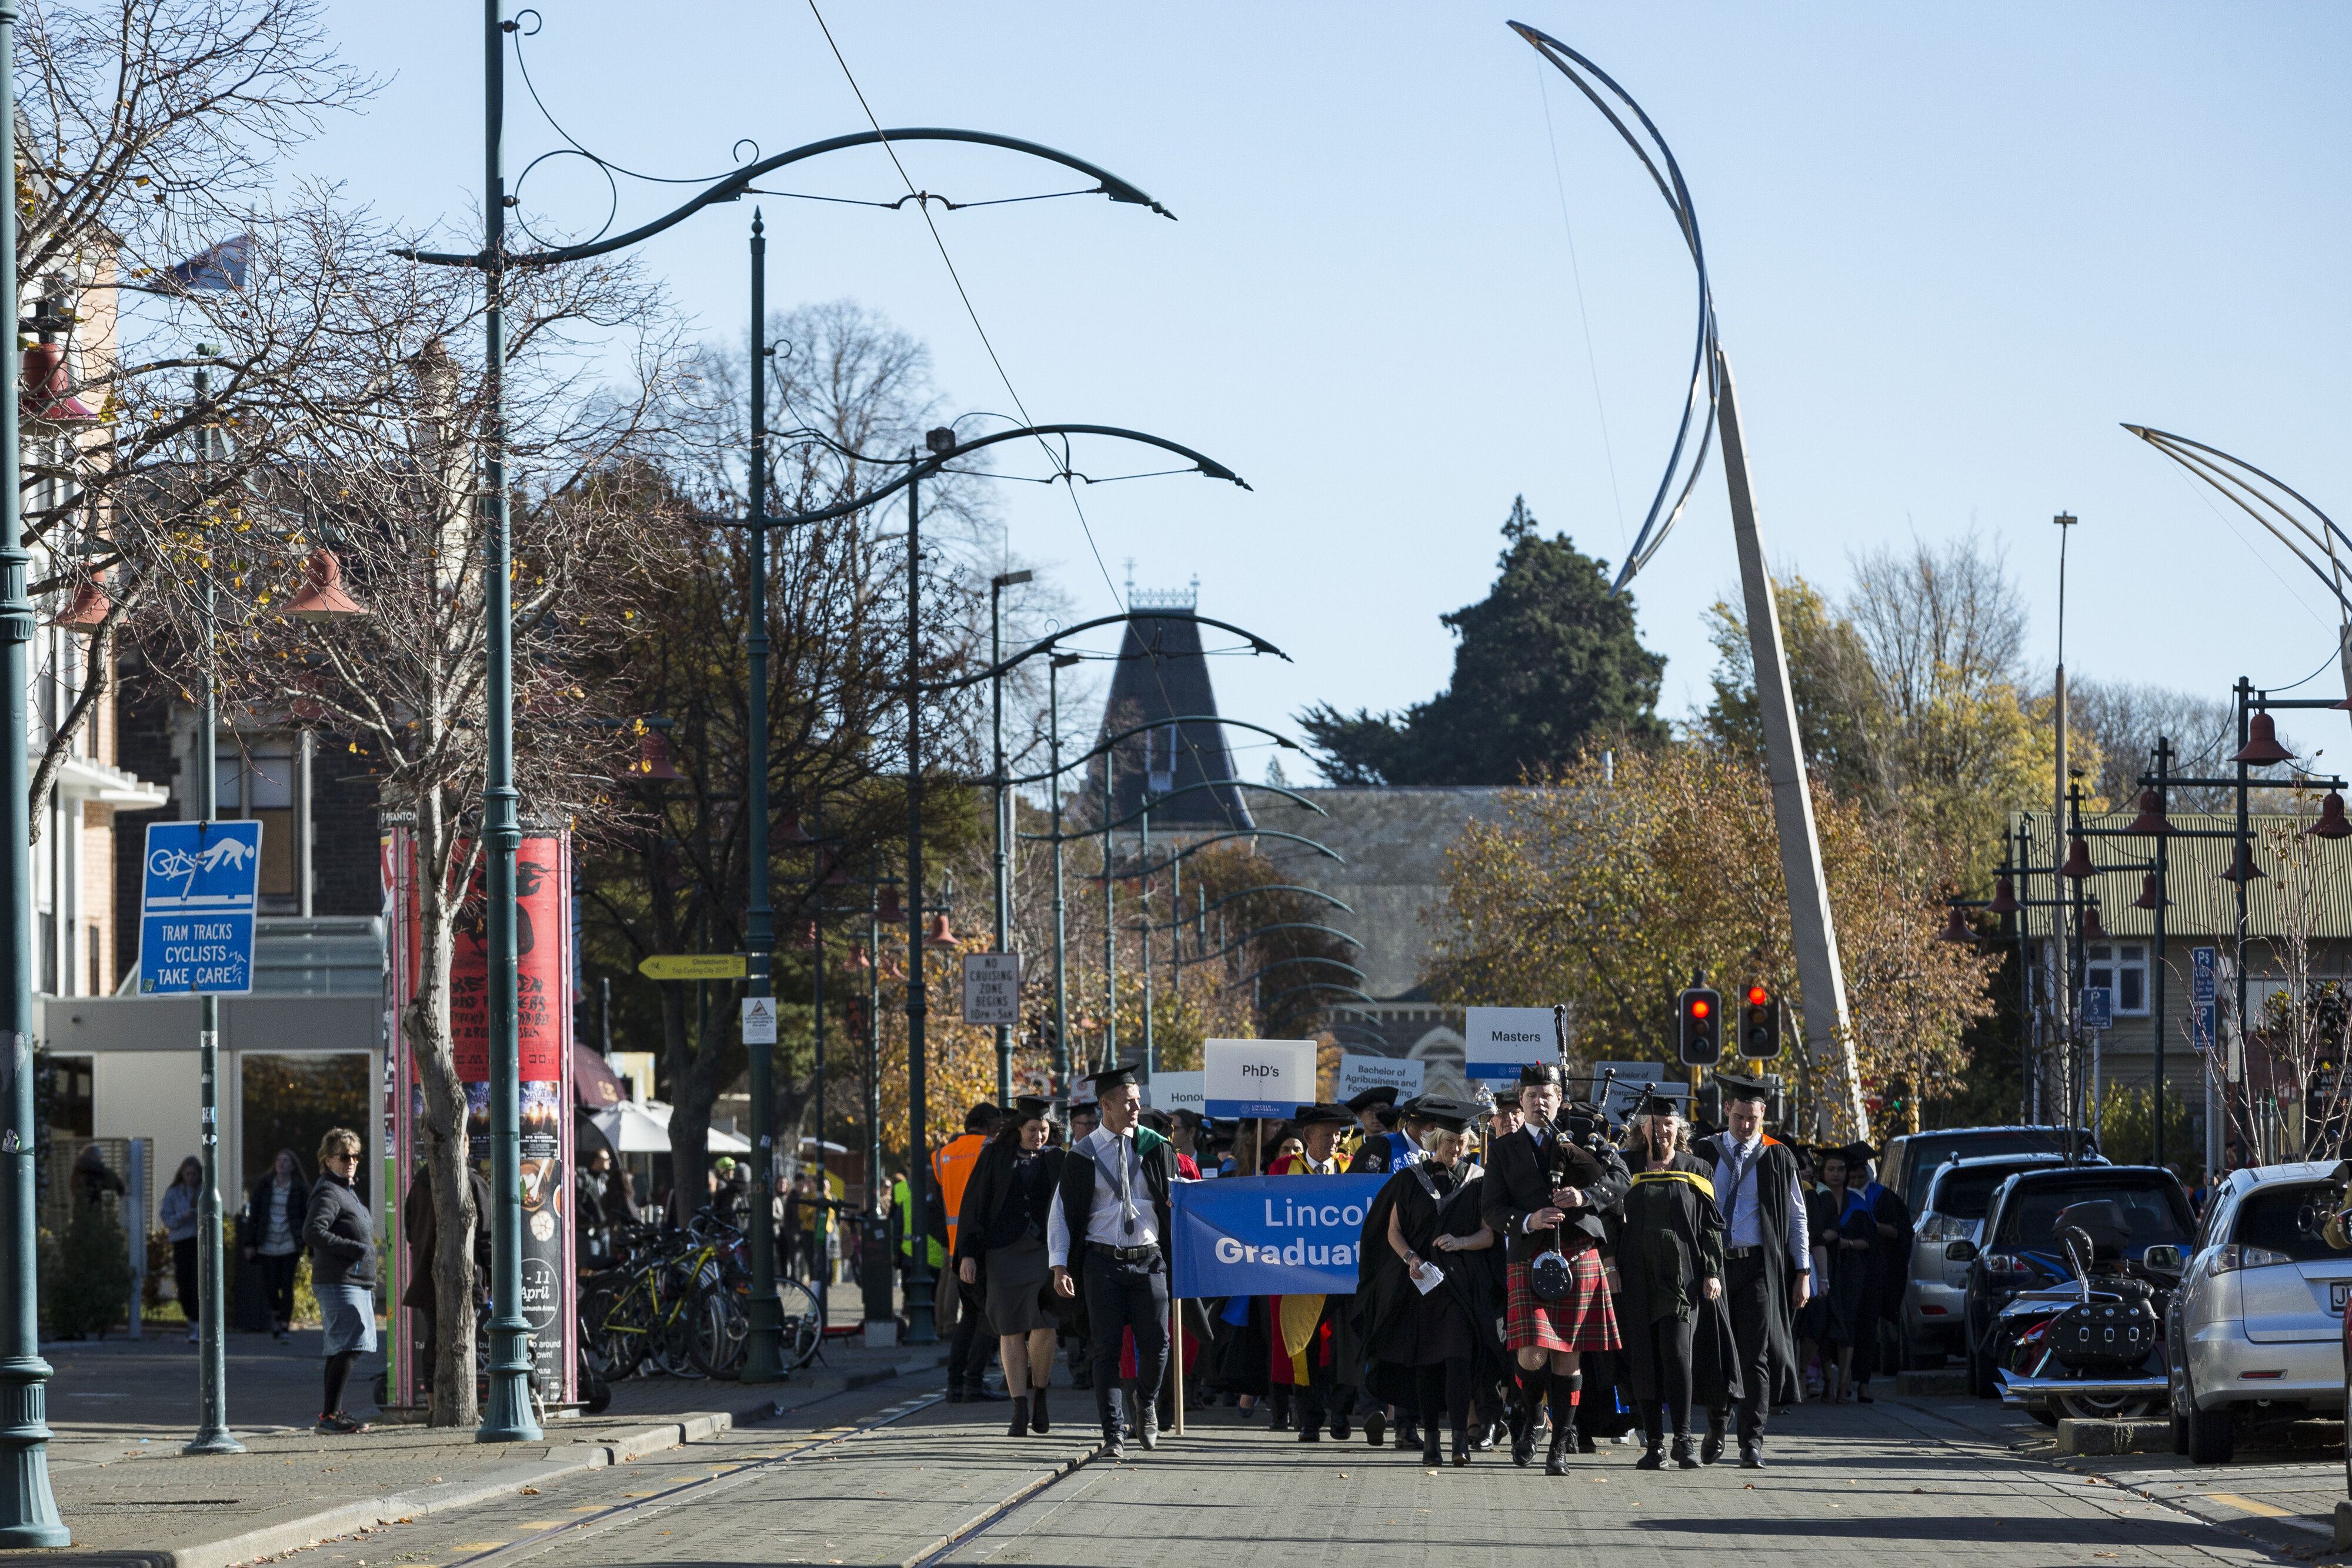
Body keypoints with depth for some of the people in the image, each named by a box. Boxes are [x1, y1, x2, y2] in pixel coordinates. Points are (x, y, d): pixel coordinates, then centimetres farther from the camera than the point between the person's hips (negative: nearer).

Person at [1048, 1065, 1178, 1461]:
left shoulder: (1155, 1148, 5)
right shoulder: (1083, 1156, 2)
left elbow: (1175, 1198, 8)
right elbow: (1062, 1213, 3)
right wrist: (1059, 1266, -5)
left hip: (1148, 1261, 1)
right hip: (1103, 1263, -1)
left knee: (1155, 1343, -6)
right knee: (1106, 1349, -2)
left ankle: (1147, 1402, 24)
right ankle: (1113, 1434, 3)